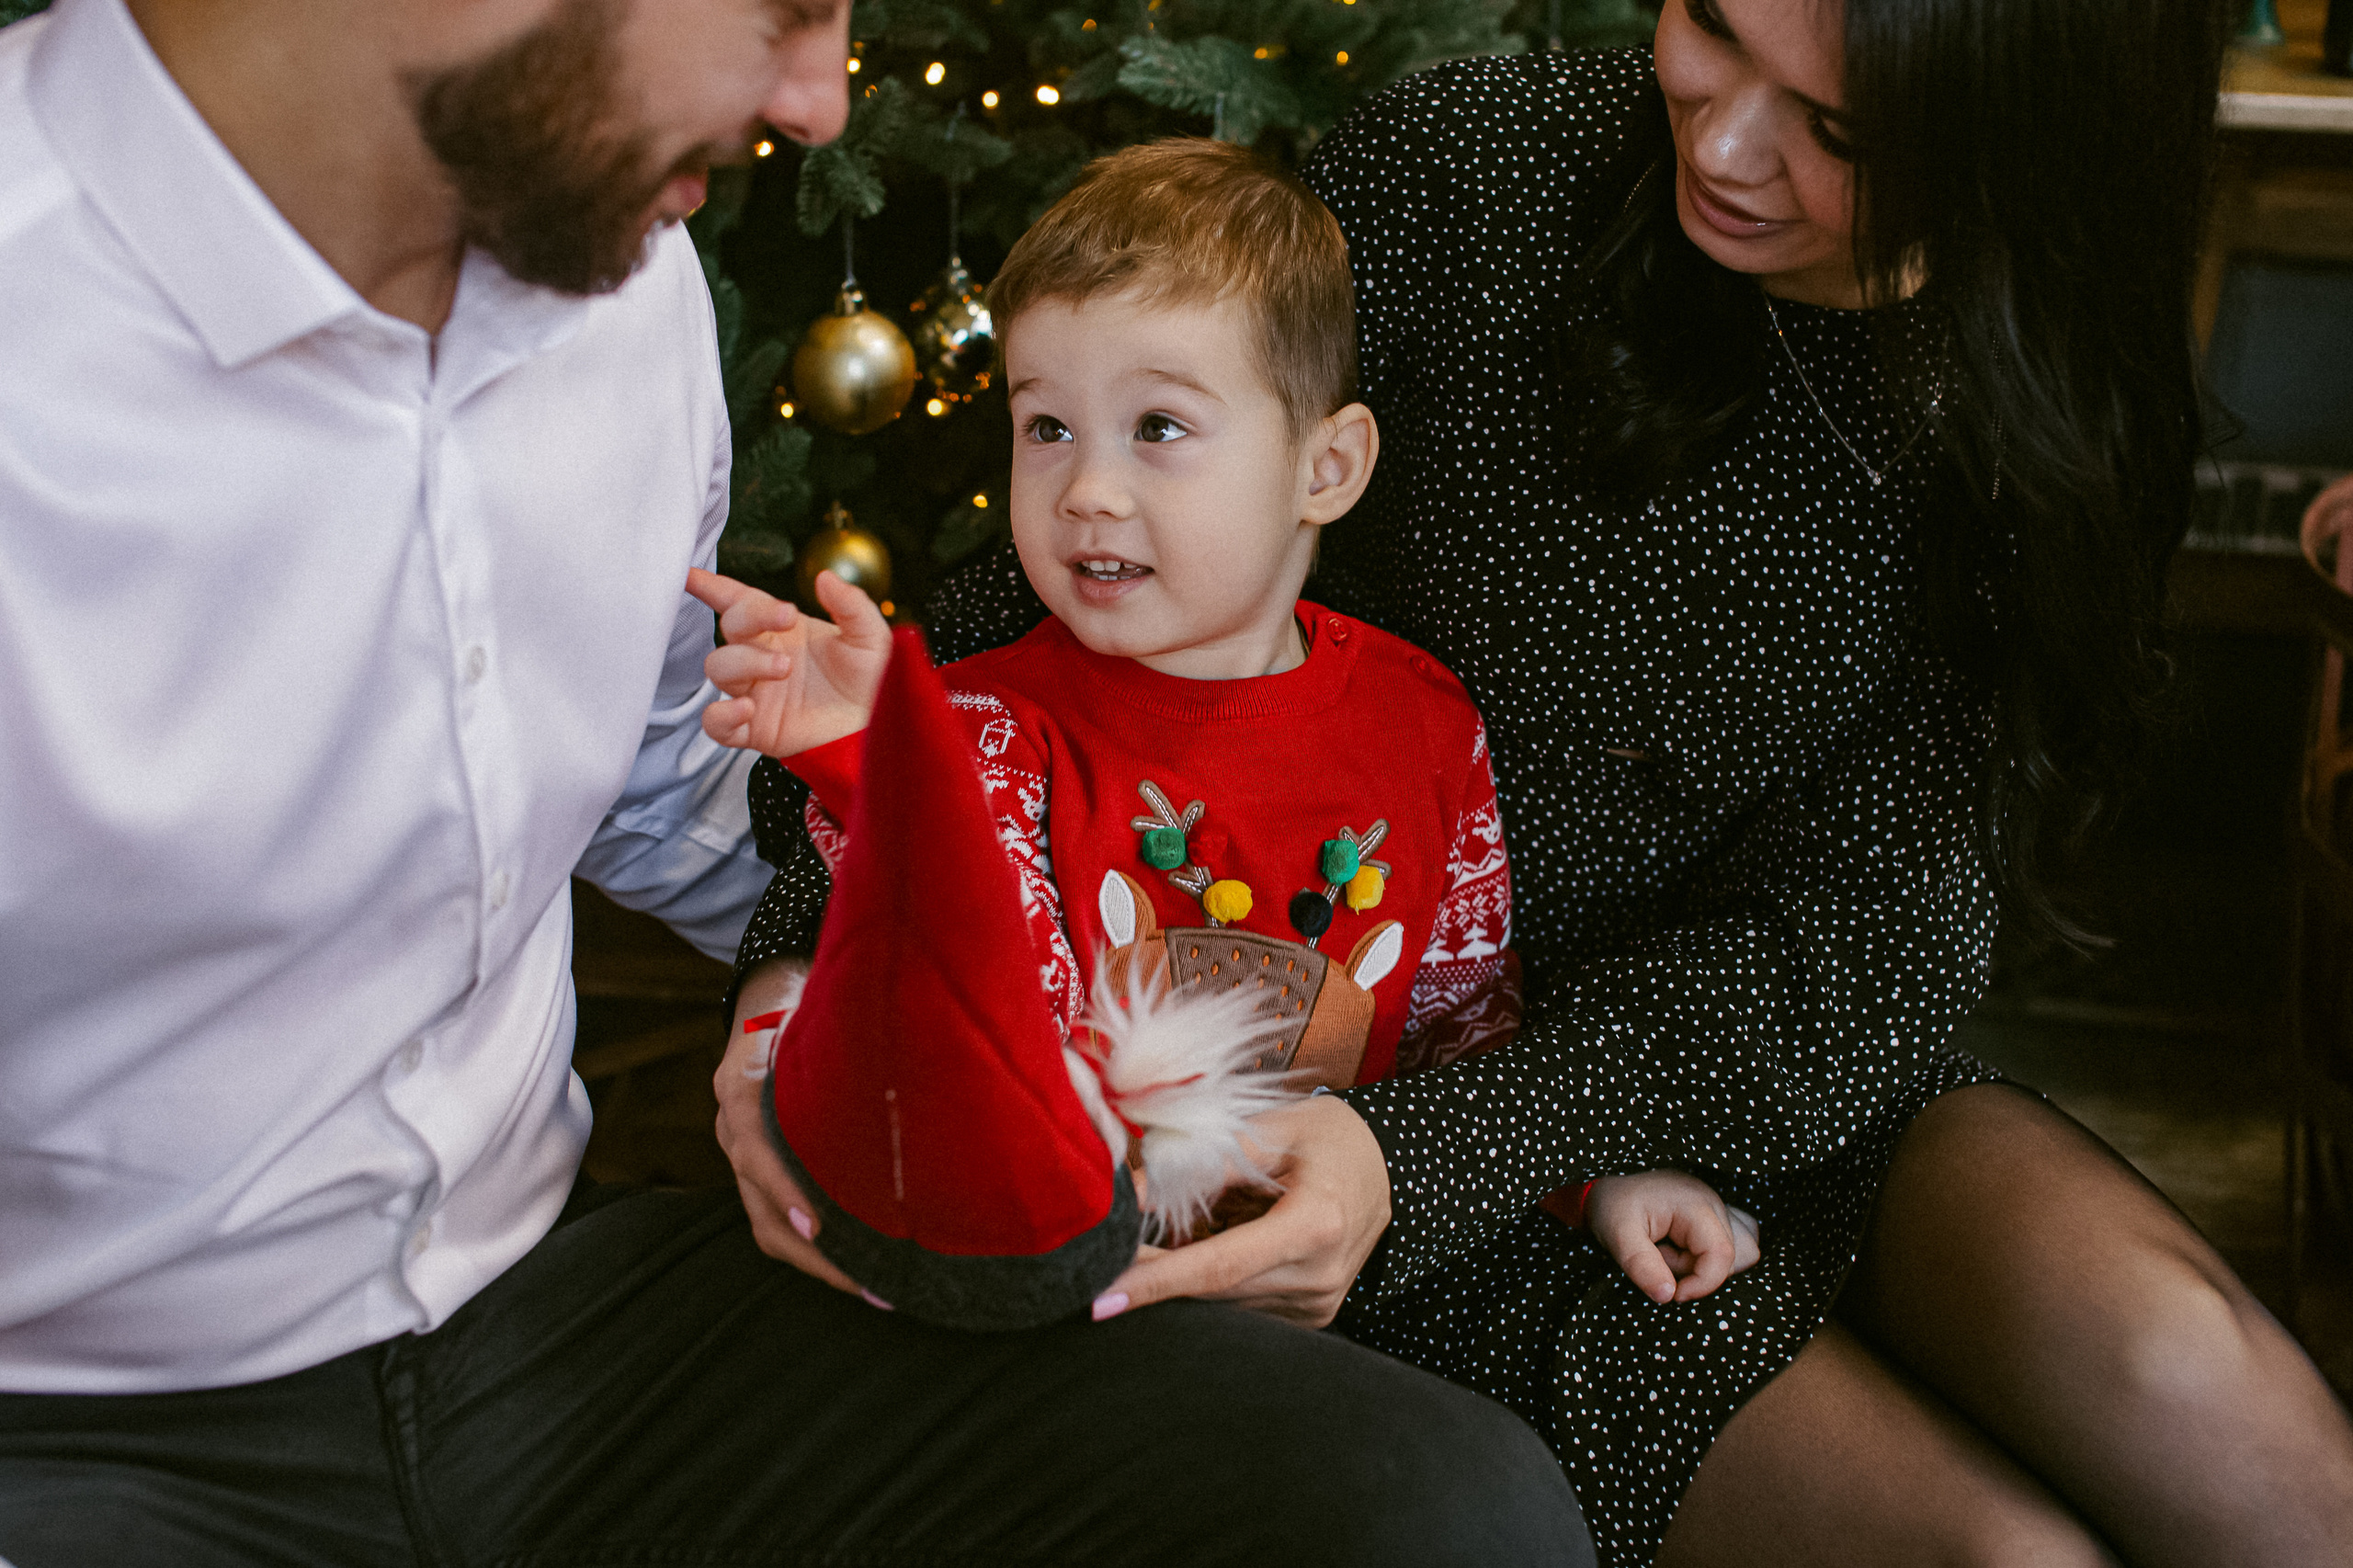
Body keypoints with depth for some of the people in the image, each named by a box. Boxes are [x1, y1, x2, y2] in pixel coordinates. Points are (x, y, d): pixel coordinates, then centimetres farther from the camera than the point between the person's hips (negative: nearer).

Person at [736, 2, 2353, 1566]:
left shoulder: (2056, 411, -9)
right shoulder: (1473, 164, -15)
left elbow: (1863, 934, -17)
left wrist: (1425, 1157, -33)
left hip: (1755, 1070, 3)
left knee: (2160, 1356, -27)